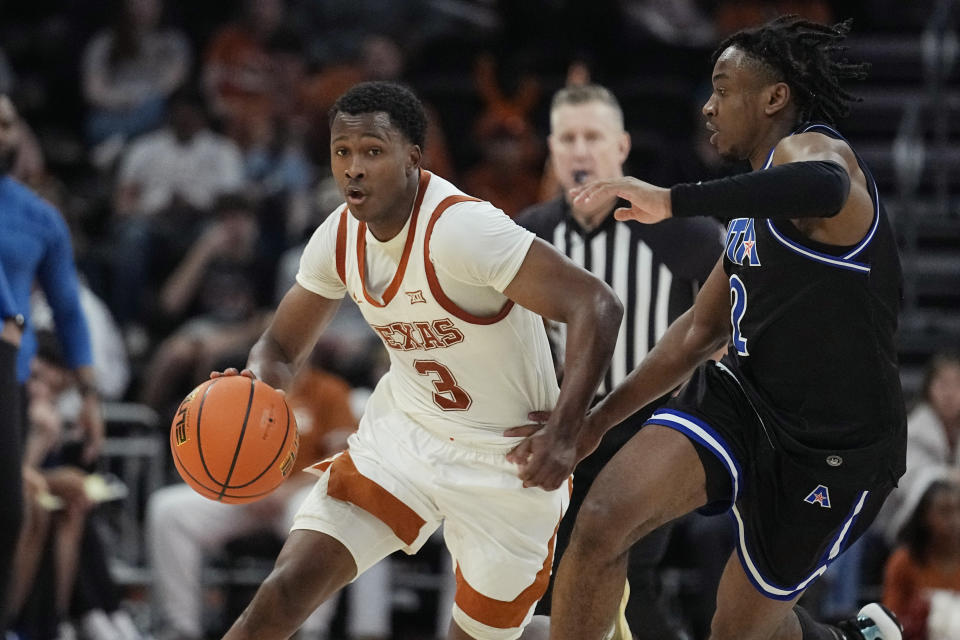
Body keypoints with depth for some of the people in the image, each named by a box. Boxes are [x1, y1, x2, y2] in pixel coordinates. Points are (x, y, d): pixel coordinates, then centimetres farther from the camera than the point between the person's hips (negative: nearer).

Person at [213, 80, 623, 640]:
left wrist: (565, 432, -37)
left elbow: (597, 305, -30)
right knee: (288, 590, -13)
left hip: (507, 461, -5)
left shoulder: (462, 228, -27)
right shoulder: (341, 237, -5)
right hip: (404, 432, 5)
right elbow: (282, 347, 8)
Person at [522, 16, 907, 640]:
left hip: (833, 448, -8)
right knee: (602, 523, -16)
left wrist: (672, 201, -42)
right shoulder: (759, 199, 15)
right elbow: (701, 330, 24)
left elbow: (823, 188, -44)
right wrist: (593, 423, 21)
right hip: (744, 397, 8)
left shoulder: (812, 150, -16)